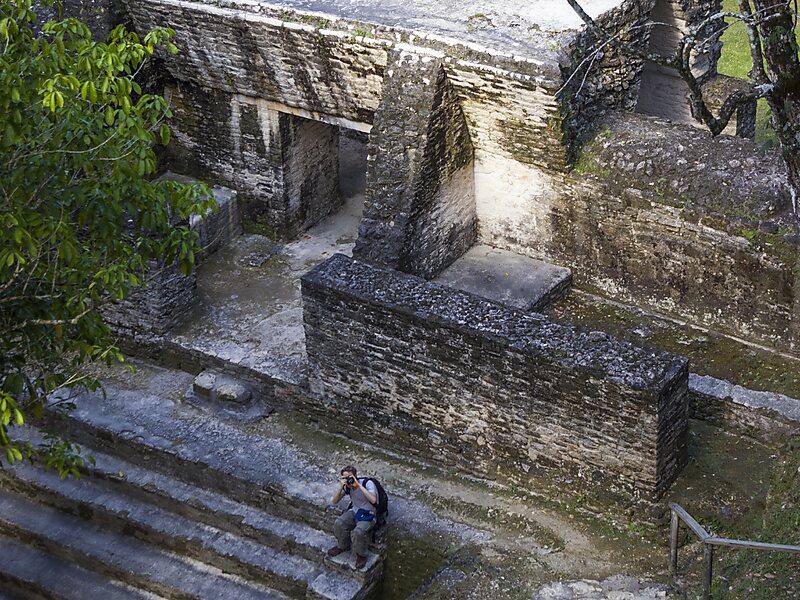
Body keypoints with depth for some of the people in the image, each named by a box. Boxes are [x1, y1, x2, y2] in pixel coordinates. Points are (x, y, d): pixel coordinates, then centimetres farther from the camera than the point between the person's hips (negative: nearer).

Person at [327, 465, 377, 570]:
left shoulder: (367, 483, -24)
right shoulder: (346, 486, -7)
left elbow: (373, 500, -40)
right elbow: (334, 501, -8)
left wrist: (359, 485, -40)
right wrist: (341, 487, -25)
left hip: (368, 515, -5)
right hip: (354, 511, 6)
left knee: (358, 532, -32)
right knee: (339, 524, -20)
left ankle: (361, 555, -4)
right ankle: (342, 546, 9)